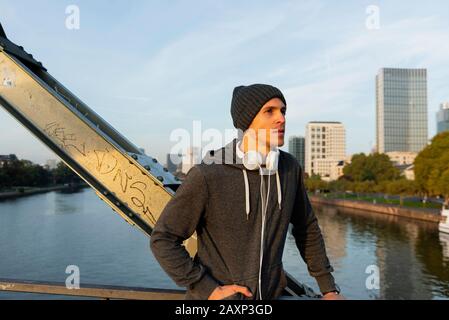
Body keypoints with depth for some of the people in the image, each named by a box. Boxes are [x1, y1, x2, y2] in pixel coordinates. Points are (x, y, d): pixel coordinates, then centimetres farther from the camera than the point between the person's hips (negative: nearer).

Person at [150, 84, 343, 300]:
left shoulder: (290, 168, -5)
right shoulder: (207, 174, -20)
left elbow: (307, 228, 9)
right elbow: (162, 240, -14)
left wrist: (328, 287, 11)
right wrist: (208, 290, -17)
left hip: (268, 295, 5)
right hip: (217, 298, -4)